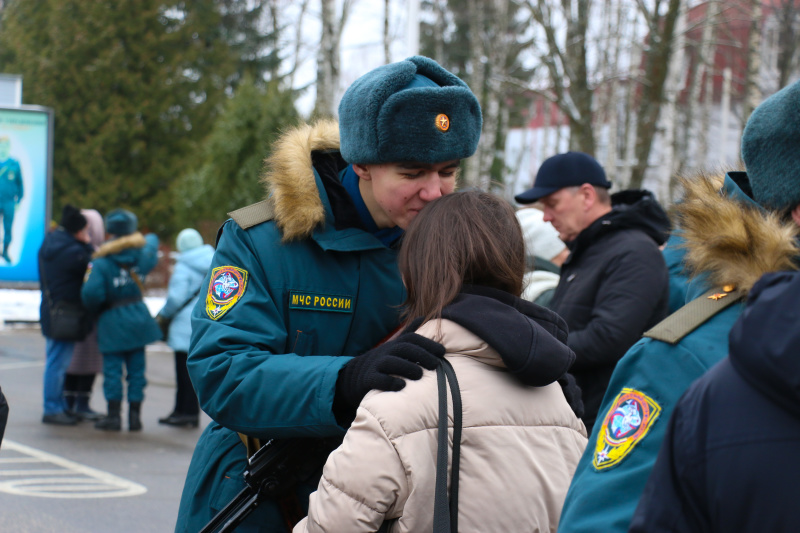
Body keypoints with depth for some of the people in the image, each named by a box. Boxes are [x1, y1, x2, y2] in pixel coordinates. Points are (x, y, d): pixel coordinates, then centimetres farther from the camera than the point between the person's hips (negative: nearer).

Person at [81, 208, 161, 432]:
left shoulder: (101, 261, -14)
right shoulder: (141, 255, 0)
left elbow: (91, 293, -23)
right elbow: (151, 241, 24)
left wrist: (95, 309, -3)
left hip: (112, 321, -4)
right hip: (138, 319, 4)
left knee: (113, 369, 3)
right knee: (136, 369, 9)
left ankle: (114, 416, 5)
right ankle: (135, 416, 12)